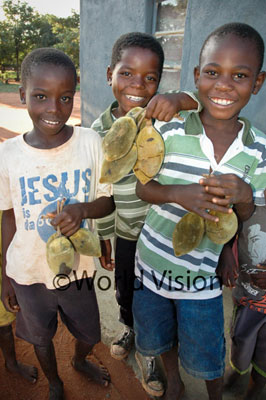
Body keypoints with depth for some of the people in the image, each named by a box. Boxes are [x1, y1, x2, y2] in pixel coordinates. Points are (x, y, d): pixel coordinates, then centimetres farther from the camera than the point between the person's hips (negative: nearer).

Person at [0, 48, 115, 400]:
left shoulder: (91, 142, -15)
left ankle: (80, 361, 62)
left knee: (88, 335, 23)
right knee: (41, 338, 25)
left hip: (78, 268, 0)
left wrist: (84, 209, -28)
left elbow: (108, 201, -6)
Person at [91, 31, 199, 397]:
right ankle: (130, 329, 60)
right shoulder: (100, 130, -8)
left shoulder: (166, 117, -15)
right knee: (126, 291, 26)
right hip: (126, 233, 3)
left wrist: (181, 100, -43)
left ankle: (152, 351, 48)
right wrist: (104, 238, 7)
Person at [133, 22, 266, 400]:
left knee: (207, 358, 19)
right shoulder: (169, 129, -15)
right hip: (154, 261, 1)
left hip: (203, 274, 0)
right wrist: (179, 193, -27)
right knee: (159, 338, 26)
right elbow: (142, 187, -7)